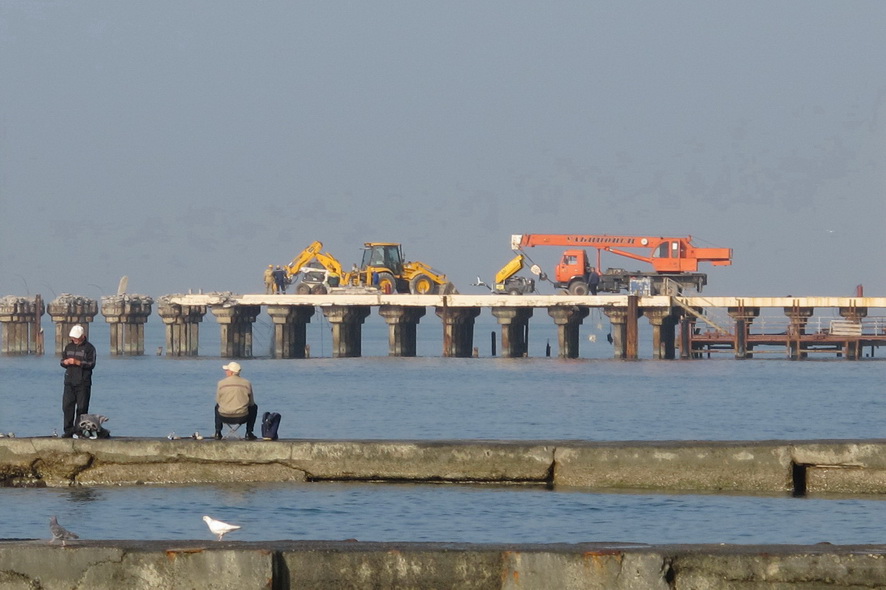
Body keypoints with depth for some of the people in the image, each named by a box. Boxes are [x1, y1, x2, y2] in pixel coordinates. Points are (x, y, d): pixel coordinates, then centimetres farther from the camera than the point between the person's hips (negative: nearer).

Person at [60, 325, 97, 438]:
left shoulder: (89, 348, -2)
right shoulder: (69, 346, 15)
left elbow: (91, 364, -10)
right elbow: (62, 361, 19)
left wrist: (77, 362, -19)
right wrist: (65, 362, -5)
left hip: (83, 383, -5)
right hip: (69, 382, 5)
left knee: (82, 408, -3)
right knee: (67, 406, -2)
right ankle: (68, 431, 2)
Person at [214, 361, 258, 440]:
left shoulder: (221, 383, -5)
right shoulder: (247, 383, -3)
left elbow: (218, 401, 7)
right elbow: (251, 403, 6)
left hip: (224, 418, 1)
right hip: (242, 418, -1)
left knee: (217, 406, 37)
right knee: (254, 407, 31)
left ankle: (218, 433, 32)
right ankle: (249, 433, 24)